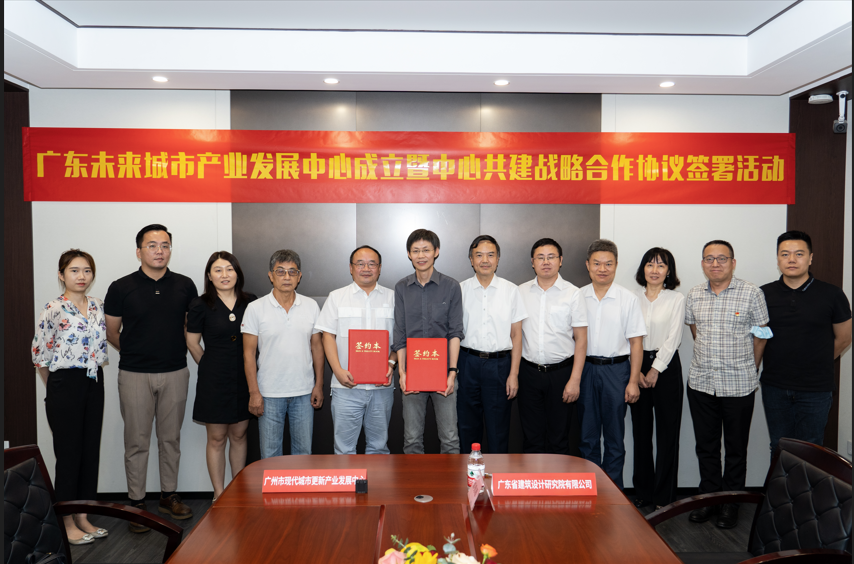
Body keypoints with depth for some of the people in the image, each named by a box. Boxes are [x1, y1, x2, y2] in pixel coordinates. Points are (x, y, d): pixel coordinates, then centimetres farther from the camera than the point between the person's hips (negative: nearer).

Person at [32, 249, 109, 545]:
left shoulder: (98, 306, 7)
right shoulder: (53, 310, -11)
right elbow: (39, 355, -5)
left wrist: (93, 371, 13)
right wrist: (56, 388, 4)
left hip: (94, 384, 6)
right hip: (66, 385, -6)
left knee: (90, 450, 11)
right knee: (69, 453, 3)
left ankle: (82, 517, 24)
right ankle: (67, 523, 17)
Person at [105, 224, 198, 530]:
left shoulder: (185, 286, 2)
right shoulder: (121, 288, -3)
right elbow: (111, 332, 6)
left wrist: (176, 350, 6)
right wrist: (135, 352, 4)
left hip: (175, 373, 2)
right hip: (135, 375, -2)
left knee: (170, 438, 11)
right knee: (137, 441, 4)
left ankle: (169, 495, 25)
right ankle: (137, 502, 17)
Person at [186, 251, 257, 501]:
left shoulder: (250, 302, 1)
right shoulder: (201, 305, -5)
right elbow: (192, 343, 4)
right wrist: (212, 367, 10)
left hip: (244, 379, 3)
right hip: (214, 380, -2)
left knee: (239, 435, 12)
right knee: (216, 438, 5)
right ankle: (219, 495, 18)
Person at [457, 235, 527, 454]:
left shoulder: (511, 290, 3)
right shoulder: (460, 290, 4)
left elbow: (516, 334, 3)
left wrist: (514, 373, -3)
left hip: (500, 364, -1)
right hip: (468, 363, 1)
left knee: (498, 429, 4)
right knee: (468, 427, 9)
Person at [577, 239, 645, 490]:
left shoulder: (628, 298, -2)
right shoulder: (577, 297, 4)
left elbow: (636, 342, -2)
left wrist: (633, 381, -7)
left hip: (616, 369, -2)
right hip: (584, 368, 2)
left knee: (614, 436, 5)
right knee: (587, 435, 9)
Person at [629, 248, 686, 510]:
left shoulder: (676, 299, 2)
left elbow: (673, 338, -4)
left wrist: (656, 369, -10)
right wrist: (636, 371, -5)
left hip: (666, 367, -2)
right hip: (637, 365, 2)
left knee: (667, 430, 1)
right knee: (641, 430, 6)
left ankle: (664, 495, 11)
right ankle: (642, 491, 18)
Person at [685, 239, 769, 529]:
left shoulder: (751, 293, -5)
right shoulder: (694, 295, 6)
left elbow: (760, 336, 3)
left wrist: (749, 369, 8)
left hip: (738, 385, -3)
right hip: (700, 382, 3)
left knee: (736, 447, 8)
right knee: (705, 445, 11)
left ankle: (731, 503, 21)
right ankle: (708, 497, 25)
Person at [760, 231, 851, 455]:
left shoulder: (832, 295, -5)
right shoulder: (763, 295, -1)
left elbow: (843, 339, 6)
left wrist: (815, 365, 9)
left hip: (815, 390, -2)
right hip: (774, 388, 2)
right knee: (779, 449, 13)